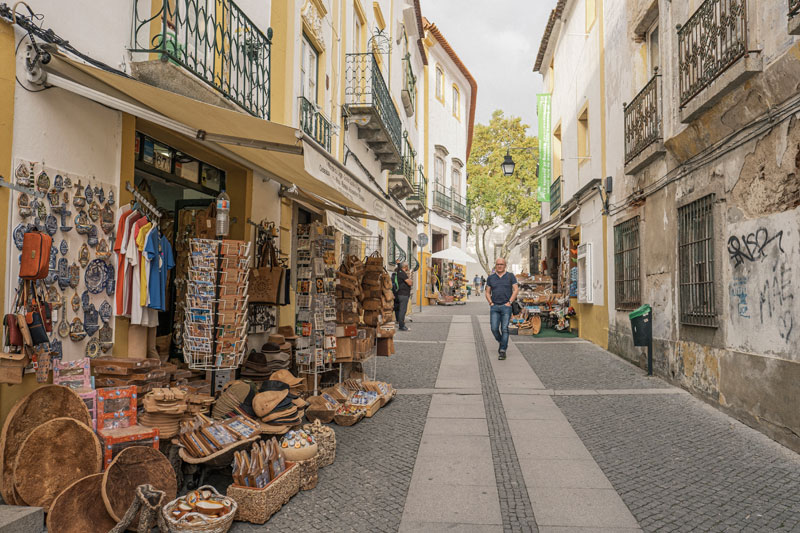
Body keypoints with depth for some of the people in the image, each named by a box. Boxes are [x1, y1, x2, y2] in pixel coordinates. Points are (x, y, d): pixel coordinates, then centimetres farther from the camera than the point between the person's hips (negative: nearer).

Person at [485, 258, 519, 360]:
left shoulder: (510, 276, 4)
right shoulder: (491, 278, 11)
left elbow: (516, 290, -1)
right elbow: (487, 292, 15)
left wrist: (509, 302, -9)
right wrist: (491, 303, 0)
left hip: (506, 306, -2)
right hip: (494, 307, 2)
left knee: (504, 329, -7)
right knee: (494, 328, -6)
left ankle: (503, 351, -3)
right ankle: (502, 343, 21)